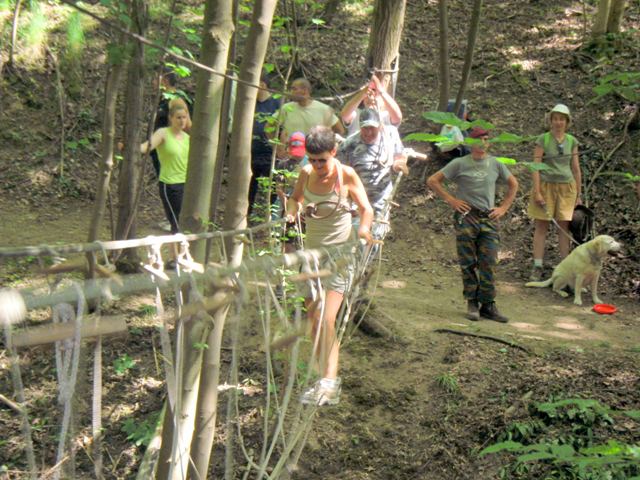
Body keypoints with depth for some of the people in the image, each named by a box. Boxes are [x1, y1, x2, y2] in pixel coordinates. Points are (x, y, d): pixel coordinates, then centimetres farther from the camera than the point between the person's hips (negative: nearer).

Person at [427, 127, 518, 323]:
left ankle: (488, 305, 5)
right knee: (468, 264, 1)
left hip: (489, 219, 2)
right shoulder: (460, 163, 1)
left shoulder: (495, 164, 10)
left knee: (488, 264, -2)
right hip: (466, 217, -2)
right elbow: (432, 181, 2)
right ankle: (472, 303, 10)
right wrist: (451, 200, -4)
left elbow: (513, 184, 24)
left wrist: (504, 207, 12)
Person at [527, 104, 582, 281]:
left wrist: (578, 195, 9)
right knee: (541, 227, 0)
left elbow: (576, 169, 11)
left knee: (564, 227, 2)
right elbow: (535, 166, -6)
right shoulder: (543, 139, -2)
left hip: (566, 188, 2)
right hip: (545, 186, -2)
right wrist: (537, 192, -12)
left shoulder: (572, 141, 7)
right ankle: (537, 267, 3)